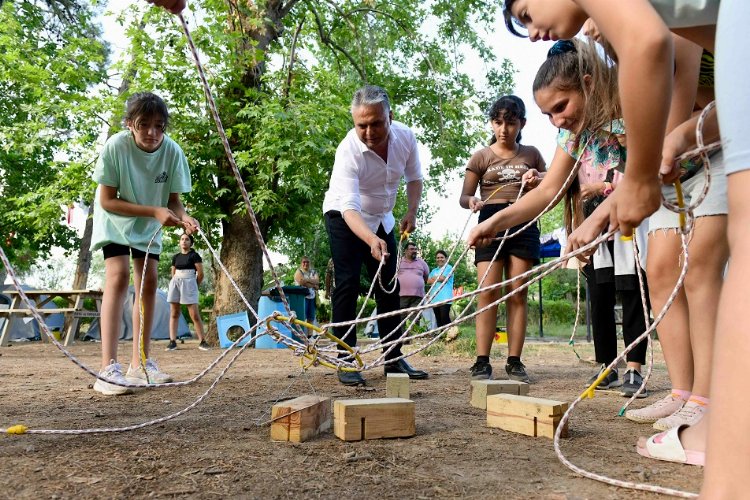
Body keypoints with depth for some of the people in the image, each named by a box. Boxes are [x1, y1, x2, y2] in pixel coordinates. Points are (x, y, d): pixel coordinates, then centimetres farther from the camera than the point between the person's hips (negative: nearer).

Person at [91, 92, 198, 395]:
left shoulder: (172, 151, -23)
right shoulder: (115, 146, -30)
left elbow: (173, 199, -13)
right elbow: (107, 201, -24)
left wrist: (183, 217, -35)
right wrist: (155, 211, -32)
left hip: (149, 224, 4)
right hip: (115, 218, -4)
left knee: (148, 283, 0)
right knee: (118, 276, -20)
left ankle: (140, 365, 9)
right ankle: (108, 369, -22)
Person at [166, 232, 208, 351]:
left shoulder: (194, 255, -2)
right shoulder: (176, 257, 14)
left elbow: (200, 273, -2)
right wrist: (177, 283, 12)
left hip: (188, 283, -5)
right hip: (175, 283, 5)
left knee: (194, 314, -8)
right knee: (174, 314, 3)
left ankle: (202, 341, 0)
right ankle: (172, 341, 5)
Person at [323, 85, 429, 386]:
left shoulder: (405, 137, -17)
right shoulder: (348, 150, -32)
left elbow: (414, 178, 1)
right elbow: (349, 207, -42)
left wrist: (412, 212, -14)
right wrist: (372, 240, -58)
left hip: (381, 219, 5)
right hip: (345, 217, -5)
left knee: (389, 287, 4)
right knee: (348, 284, -14)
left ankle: (393, 358, 12)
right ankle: (345, 361, -7)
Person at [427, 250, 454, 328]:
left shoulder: (449, 268, 4)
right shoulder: (434, 270, 24)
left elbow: (443, 278, -10)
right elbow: (428, 281, 10)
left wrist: (434, 278, 8)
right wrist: (438, 279, -3)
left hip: (445, 298, -7)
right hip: (434, 298, 7)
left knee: (445, 319, -15)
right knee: (438, 320, 5)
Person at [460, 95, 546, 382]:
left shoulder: (531, 154, 13)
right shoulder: (481, 157, 8)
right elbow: (464, 196, 5)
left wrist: (538, 180, -2)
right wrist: (471, 202, -19)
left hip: (524, 222, 2)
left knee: (518, 294, 0)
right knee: (488, 293, -8)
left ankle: (515, 361, 5)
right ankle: (482, 361, -6)